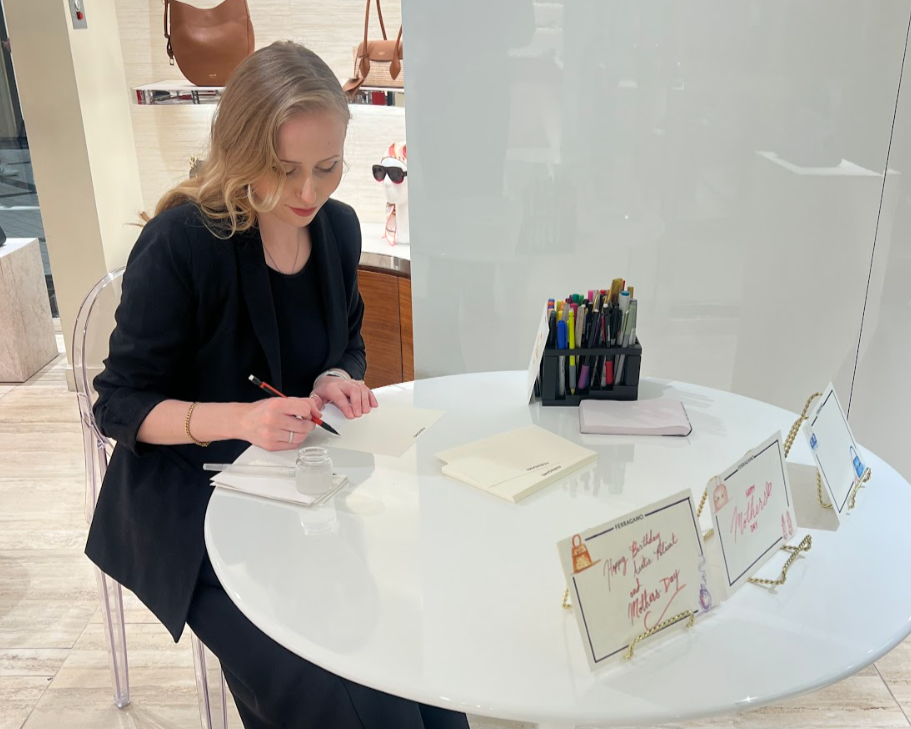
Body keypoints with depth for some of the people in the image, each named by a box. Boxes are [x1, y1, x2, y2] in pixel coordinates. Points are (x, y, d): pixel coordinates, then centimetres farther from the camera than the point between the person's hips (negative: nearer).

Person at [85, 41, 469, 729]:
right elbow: (121, 404, -13)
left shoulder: (338, 227, -1)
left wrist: (338, 381, -10)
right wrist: (238, 418, -30)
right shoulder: (180, 242, -19)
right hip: (191, 498, -5)